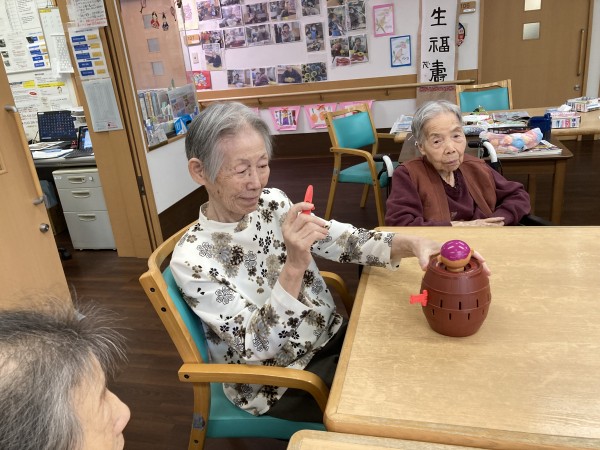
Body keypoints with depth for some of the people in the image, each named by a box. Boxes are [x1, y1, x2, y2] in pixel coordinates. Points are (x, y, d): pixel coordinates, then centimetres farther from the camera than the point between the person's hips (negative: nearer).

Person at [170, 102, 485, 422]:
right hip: (276, 380, -5)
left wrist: (411, 244, -29)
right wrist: (294, 266, -39)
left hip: (331, 335, 5)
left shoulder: (272, 202, -7)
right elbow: (257, 347, -25)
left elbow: (345, 241, -11)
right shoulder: (191, 260, -22)